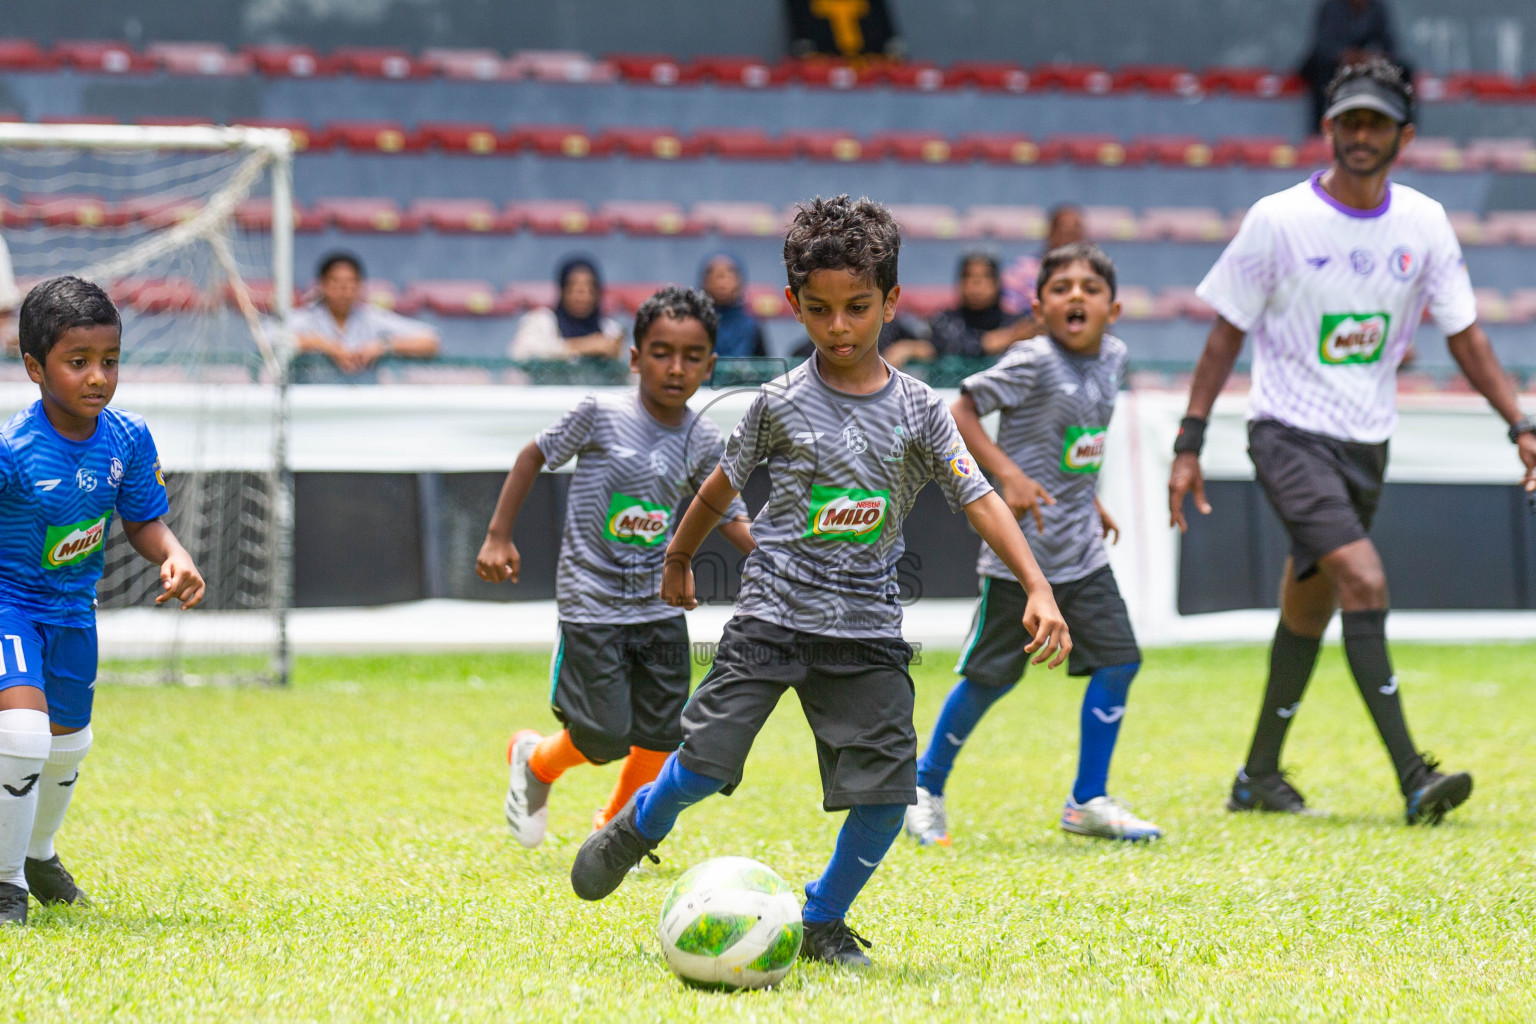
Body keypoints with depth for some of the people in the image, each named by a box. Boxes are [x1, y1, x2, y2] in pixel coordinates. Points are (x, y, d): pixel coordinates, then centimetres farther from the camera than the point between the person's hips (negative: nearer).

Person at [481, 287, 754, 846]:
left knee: (660, 736, 5)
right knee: (605, 737, -8)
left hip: (660, 604, 4)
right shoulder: (601, 414, -11)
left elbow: (727, 516, 12)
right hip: (592, 598, -4)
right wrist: (498, 536, 0)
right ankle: (535, 761, 25)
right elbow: (536, 454, 1)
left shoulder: (703, 441, 1)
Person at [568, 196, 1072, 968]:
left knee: (888, 788, -7)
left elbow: (981, 501, -3)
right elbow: (722, 486, 12)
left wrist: (1038, 589, -13)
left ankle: (823, 920, 14)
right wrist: (678, 559, 24)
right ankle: (640, 826, 26)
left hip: (867, 630, 1)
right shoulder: (782, 404, -3)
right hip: (772, 616, -1)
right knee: (704, 761, -8)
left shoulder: (918, 411, 0)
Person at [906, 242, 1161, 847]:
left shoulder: (1112, 357, 6)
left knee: (1117, 661, 1)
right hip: (1023, 548, -7)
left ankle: (1088, 802, 12)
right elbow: (960, 413, -16)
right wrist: (1008, 474, -24)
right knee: (991, 675, 2)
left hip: (1082, 549, 7)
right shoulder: (1033, 362, -16)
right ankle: (926, 785, 21)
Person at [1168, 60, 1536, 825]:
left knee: (1308, 611, 13)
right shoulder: (1278, 222, -9)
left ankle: (1258, 776, 26)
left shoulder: (1424, 223, 3)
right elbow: (1226, 334, -3)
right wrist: (1188, 445, -6)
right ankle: (1412, 777, -26)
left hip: (1367, 444, 5)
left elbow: (1464, 335, 8)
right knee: (1364, 582, -21)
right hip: (1290, 436, -5)